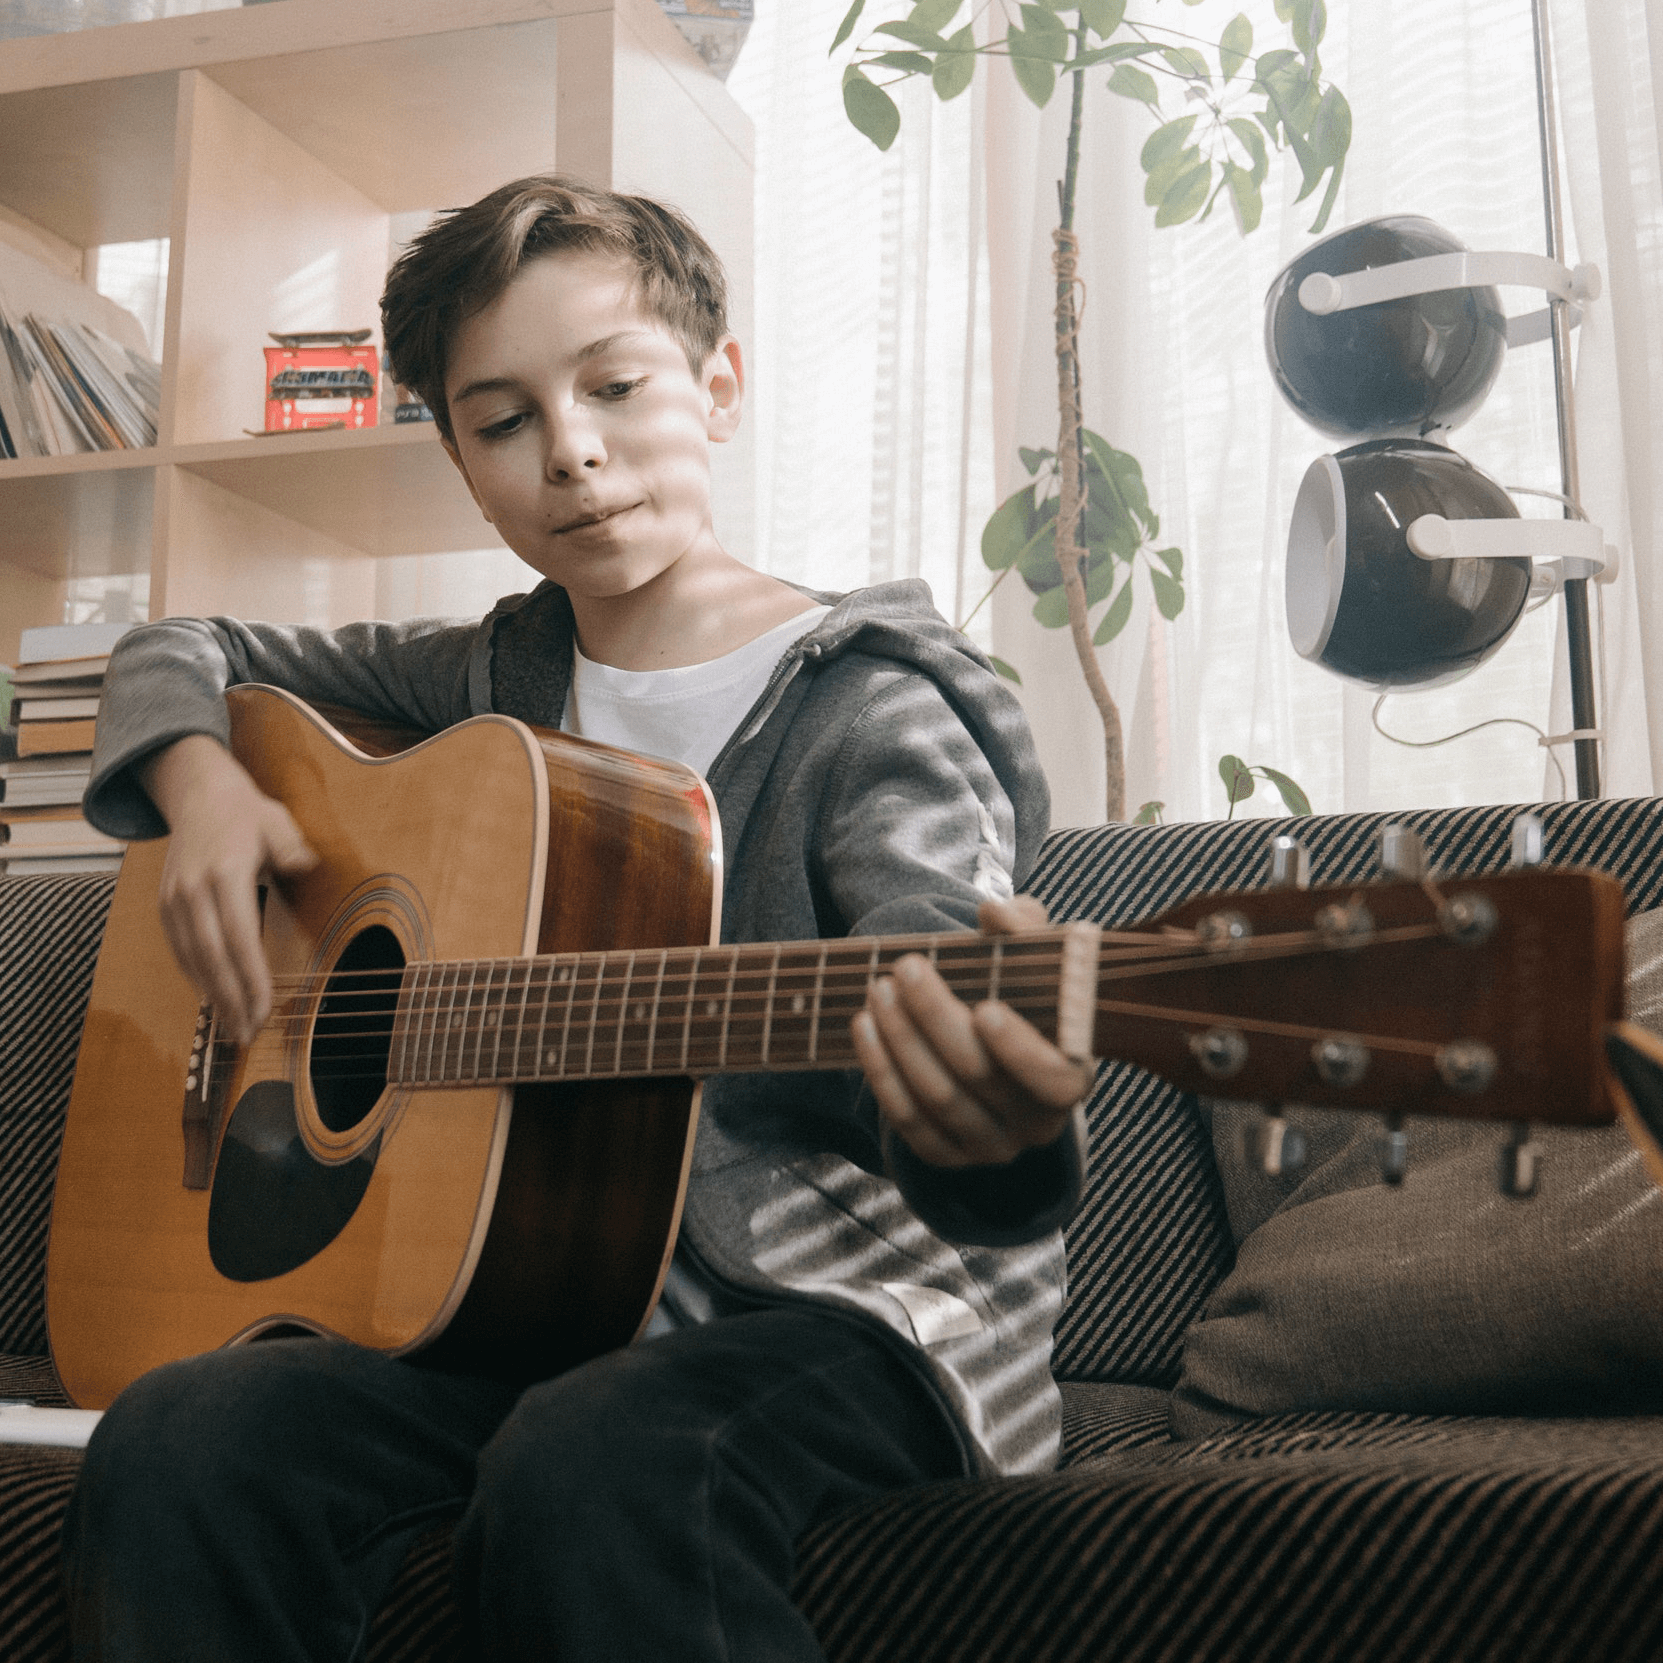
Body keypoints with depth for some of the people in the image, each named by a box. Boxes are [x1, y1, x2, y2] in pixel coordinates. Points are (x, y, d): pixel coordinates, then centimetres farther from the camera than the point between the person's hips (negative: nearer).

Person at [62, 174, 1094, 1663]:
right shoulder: (499, 679, 13)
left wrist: (989, 1129, -47)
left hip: (846, 1292, -4)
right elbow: (181, 652, 26)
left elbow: (933, 950, -23)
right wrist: (201, 782, 3)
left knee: (587, 1471, -37)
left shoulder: (870, 704, -5)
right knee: (175, 1451, -24)